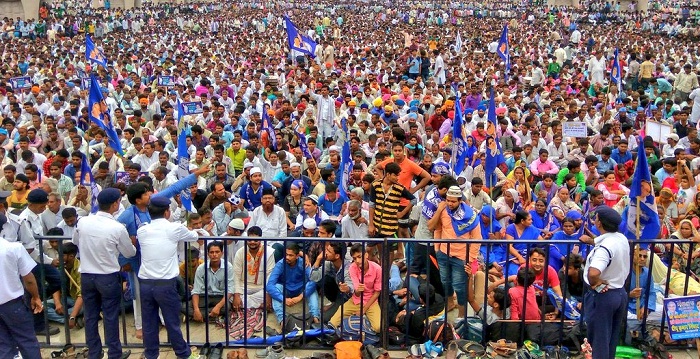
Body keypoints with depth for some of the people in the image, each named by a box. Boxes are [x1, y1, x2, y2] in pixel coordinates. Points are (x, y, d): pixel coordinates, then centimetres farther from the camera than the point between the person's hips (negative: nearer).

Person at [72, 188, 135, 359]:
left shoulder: (82, 222, -6)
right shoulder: (117, 228, -17)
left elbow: (75, 241, 16)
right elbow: (129, 253, -2)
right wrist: (132, 244, 19)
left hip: (86, 276, 4)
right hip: (109, 277, -4)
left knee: (90, 316, 13)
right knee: (111, 317, 6)